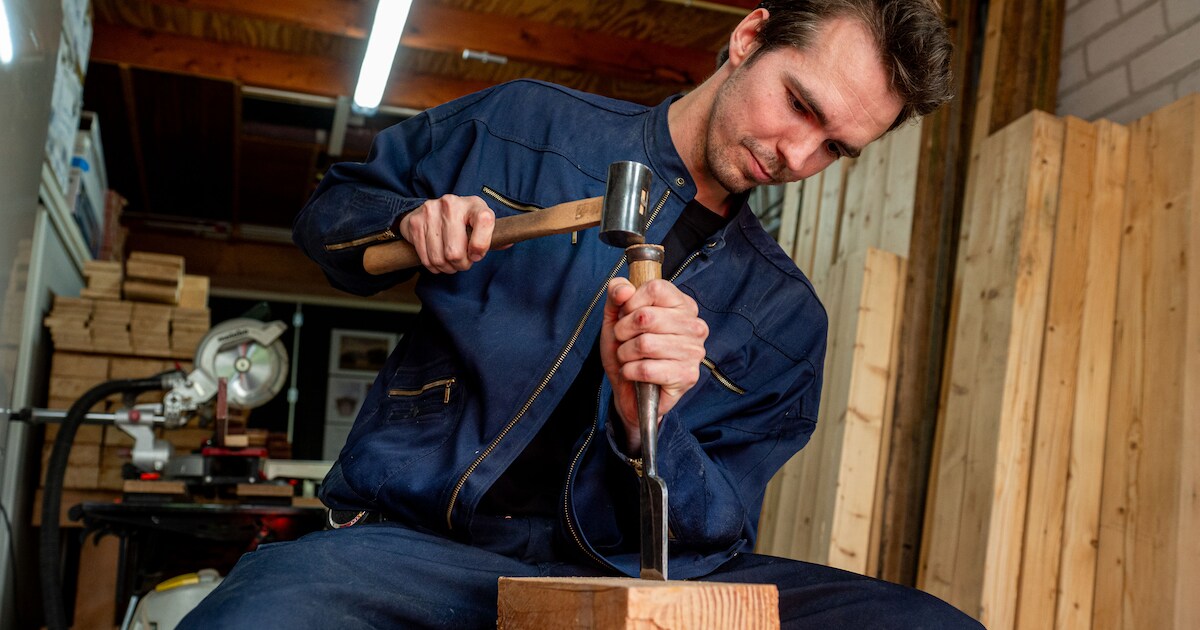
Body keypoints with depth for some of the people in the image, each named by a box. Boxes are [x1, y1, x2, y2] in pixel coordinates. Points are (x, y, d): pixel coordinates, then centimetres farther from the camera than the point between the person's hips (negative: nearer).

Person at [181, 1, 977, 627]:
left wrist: (647, 423, -18)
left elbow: (714, 539, 4)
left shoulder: (787, 317, 9)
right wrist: (407, 226, -5)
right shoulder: (524, 125, 8)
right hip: (417, 539, -1)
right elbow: (333, 208, 19)